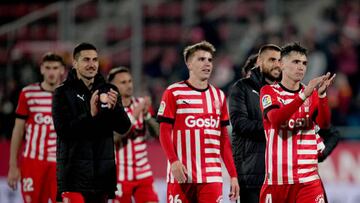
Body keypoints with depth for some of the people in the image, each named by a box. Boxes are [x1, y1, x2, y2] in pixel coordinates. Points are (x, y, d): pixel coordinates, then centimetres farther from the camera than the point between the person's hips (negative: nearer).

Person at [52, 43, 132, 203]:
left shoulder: (108, 91, 10)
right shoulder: (63, 92, -1)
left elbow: (124, 128, 2)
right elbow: (63, 130, -12)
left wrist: (115, 108, -18)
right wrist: (90, 114, -24)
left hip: (103, 172, 4)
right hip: (74, 173, -4)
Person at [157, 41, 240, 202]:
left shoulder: (219, 96, 14)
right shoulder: (173, 93, 2)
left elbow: (224, 139, 16)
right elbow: (165, 133, -2)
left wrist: (233, 175, 10)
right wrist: (173, 161, -18)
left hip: (212, 176, 3)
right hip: (182, 176, -3)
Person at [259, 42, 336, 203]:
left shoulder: (312, 94, 12)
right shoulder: (269, 92, 3)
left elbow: (324, 124, -4)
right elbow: (275, 119, -18)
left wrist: (321, 94, -20)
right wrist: (304, 94, -26)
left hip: (308, 178, 2)